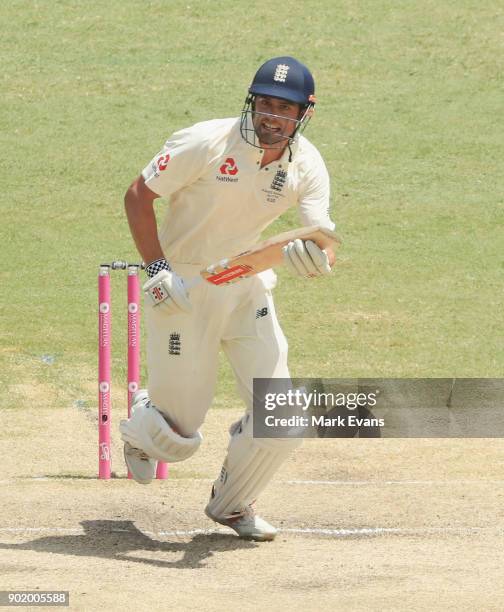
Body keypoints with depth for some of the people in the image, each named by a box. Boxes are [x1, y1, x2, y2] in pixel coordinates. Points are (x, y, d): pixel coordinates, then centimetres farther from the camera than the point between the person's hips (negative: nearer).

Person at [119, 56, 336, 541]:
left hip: (247, 285, 4)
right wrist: (157, 268, -21)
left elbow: (324, 246, -19)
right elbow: (137, 195, -12)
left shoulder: (307, 167, -9)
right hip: (184, 287, -4)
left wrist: (312, 258, -44)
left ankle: (231, 504, 22)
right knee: (179, 437, 0)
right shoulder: (206, 143, -21)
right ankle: (140, 427, 40)